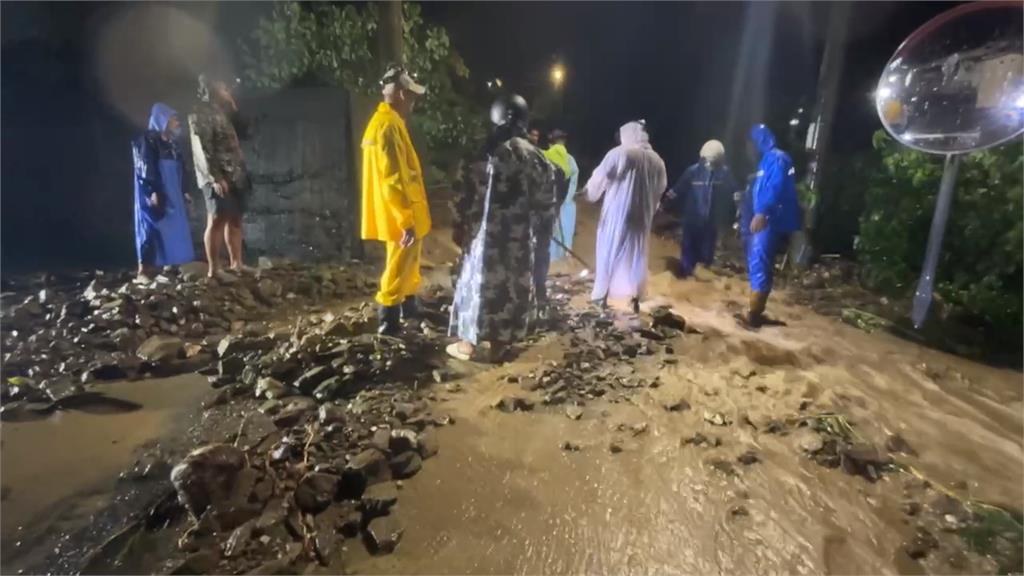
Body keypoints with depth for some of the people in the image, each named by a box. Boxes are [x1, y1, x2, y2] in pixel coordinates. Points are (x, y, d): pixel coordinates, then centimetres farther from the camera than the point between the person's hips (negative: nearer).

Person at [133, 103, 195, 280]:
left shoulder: (171, 143, 19)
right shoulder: (147, 140, -5)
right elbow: (144, 168, -14)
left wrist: (184, 192, 17)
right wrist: (152, 191, -22)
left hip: (172, 195, 8)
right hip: (155, 195, -8)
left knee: (173, 230, 5)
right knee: (152, 230, -8)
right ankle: (144, 271, -5)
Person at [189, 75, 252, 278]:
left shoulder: (221, 112, 19)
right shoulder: (199, 114, -6)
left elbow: (242, 130, 26)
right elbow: (202, 149, -14)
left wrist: (232, 103, 17)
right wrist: (215, 177, -21)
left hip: (235, 175, 8)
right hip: (217, 176, -8)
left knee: (235, 220, 9)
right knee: (217, 220, -9)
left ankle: (236, 264, 16)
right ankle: (212, 270, -6)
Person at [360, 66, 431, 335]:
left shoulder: (386, 121, 15)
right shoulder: (388, 124, -18)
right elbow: (393, 178, -25)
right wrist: (407, 220, -24)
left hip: (405, 214, 10)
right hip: (401, 216, -10)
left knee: (408, 262, 22)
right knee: (399, 266, -2)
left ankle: (409, 305, 37)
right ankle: (388, 321, 5)